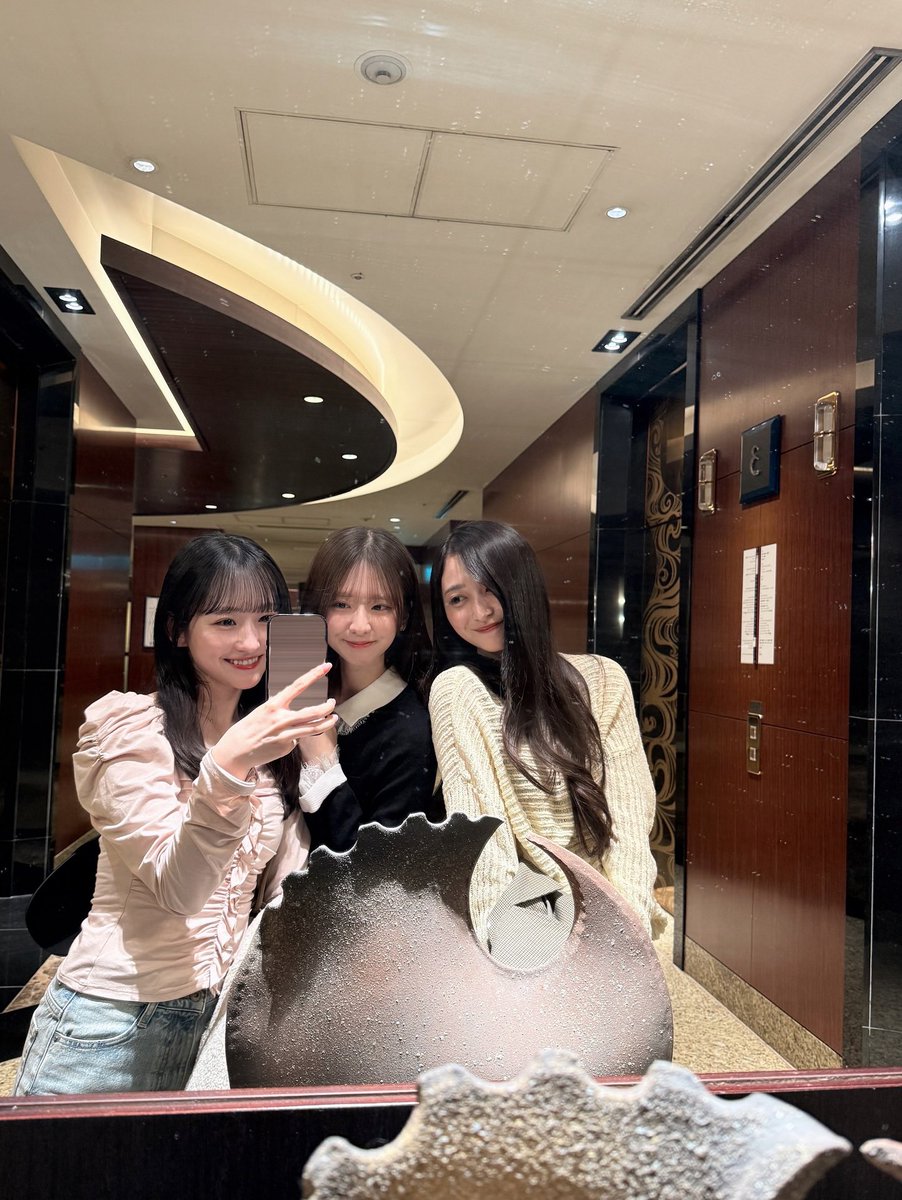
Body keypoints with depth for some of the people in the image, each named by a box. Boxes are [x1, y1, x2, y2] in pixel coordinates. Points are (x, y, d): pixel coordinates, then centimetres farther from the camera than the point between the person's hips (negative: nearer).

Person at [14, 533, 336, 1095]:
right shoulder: (129, 727, -14)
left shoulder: (273, 742, 4)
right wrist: (226, 766, -40)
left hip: (226, 1019, 5)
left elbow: (283, 887, 1)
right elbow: (175, 888, -25)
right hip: (114, 1022, -5)